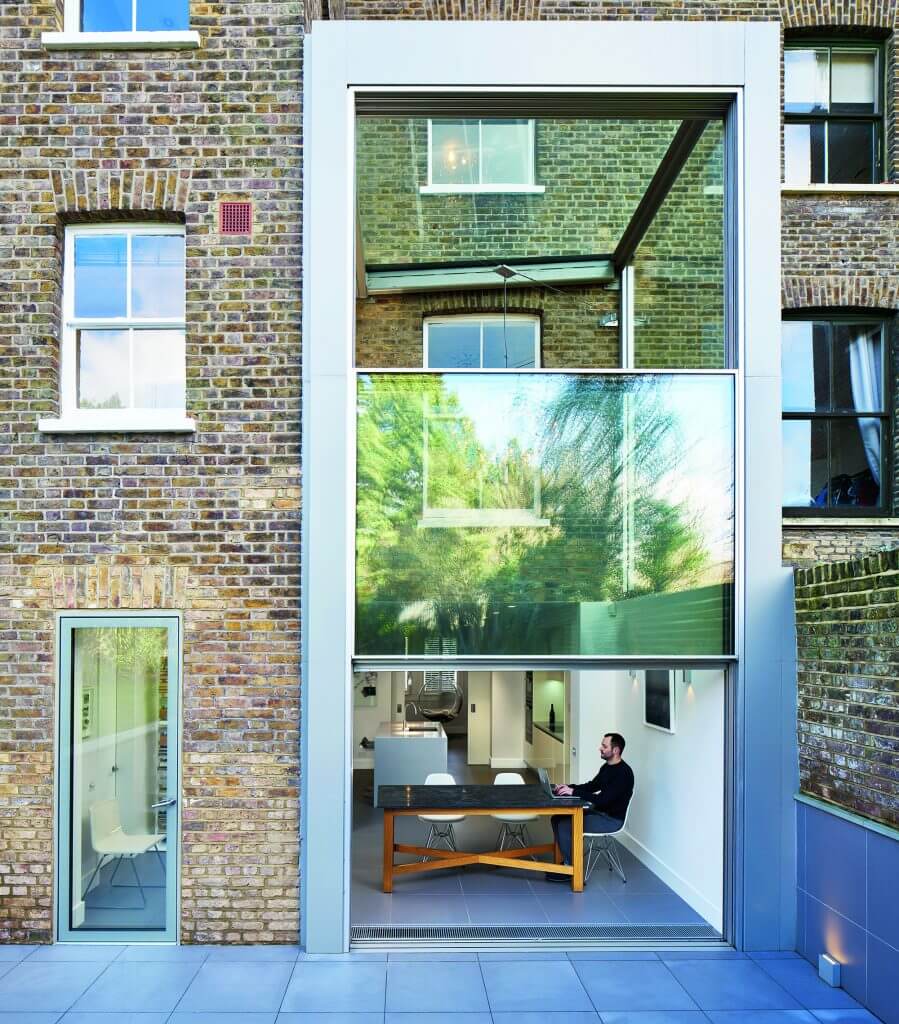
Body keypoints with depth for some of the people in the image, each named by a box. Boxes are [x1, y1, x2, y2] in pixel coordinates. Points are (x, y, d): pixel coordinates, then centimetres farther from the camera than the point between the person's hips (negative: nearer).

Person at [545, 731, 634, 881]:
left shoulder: (623, 773, -22)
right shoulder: (607, 766, 9)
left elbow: (602, 799, -28)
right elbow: (592, 786, 19)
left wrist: (574, 792, -26)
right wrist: (568, 787, 3)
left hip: (611, 819, -10)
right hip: (598, 811, 10)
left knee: (565, 825, -22)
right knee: (557, 819, 0)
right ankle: (567, 860, 7)